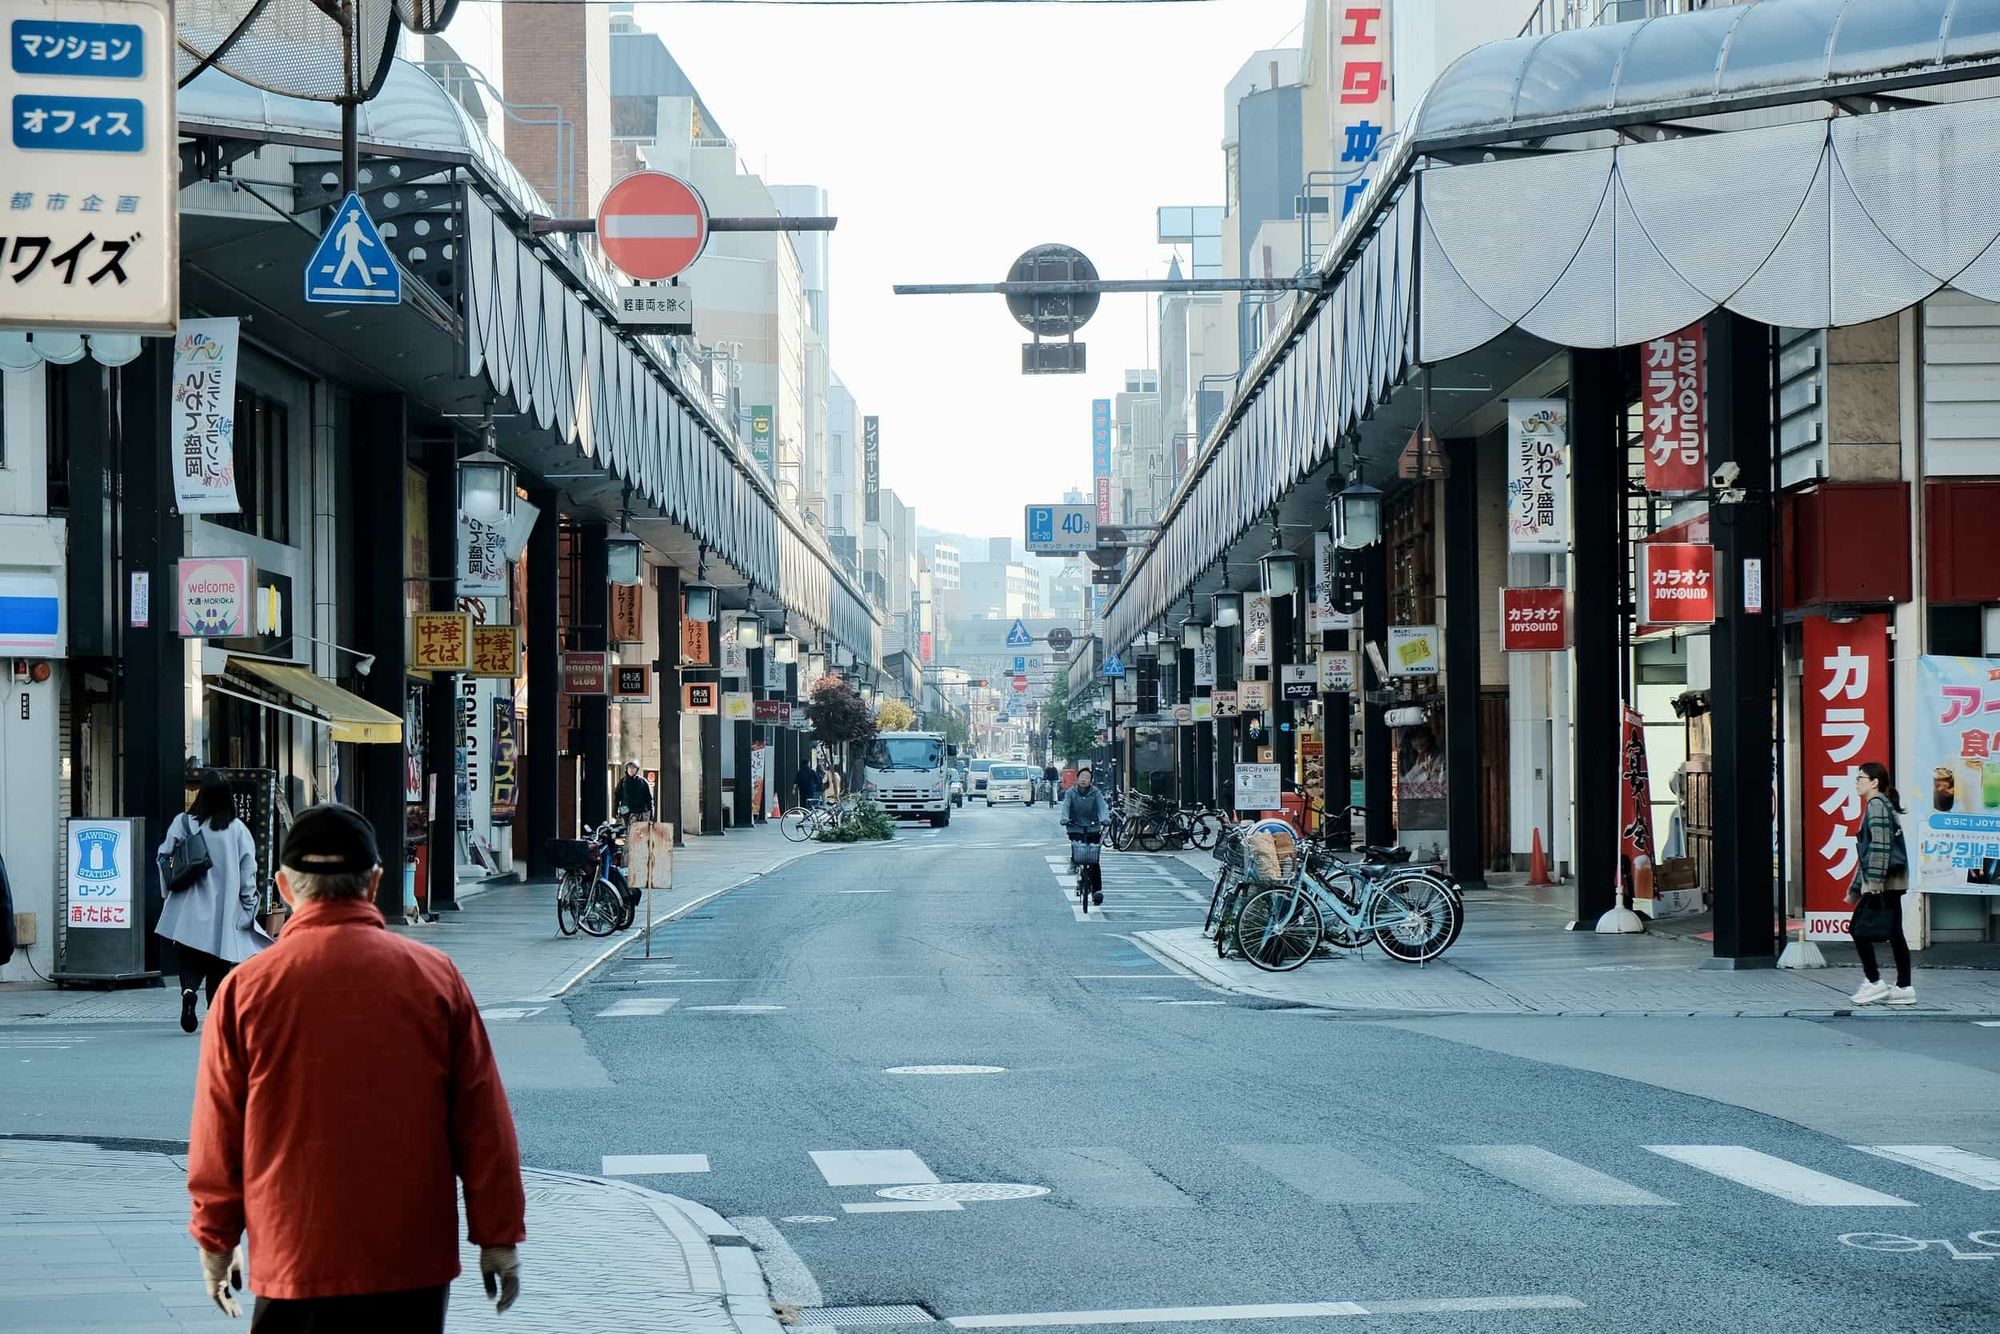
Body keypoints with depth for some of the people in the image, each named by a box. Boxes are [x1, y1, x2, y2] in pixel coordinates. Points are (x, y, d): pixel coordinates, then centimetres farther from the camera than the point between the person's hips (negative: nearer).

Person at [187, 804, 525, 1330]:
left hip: (293, 1262, -1)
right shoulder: (434, 976, -2)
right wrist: (499, 1237, 9)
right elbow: (483, 1122, 1)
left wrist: (215, 1242, 14)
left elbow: (217, 1132, 2)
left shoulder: (246, 988, -5)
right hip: (415, 1264, 1)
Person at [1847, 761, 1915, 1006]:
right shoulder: (1880, 805, 21)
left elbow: (1880, 845, -19)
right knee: (1894, 933, 8)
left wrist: (1873, 881, -23)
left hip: (1883, 882, -10)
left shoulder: (1877, 805, -9)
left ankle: (1874, 982, -8)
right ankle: (1904, 987, 8)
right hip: (1893, 882, 10)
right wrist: (1856, 888, 27)